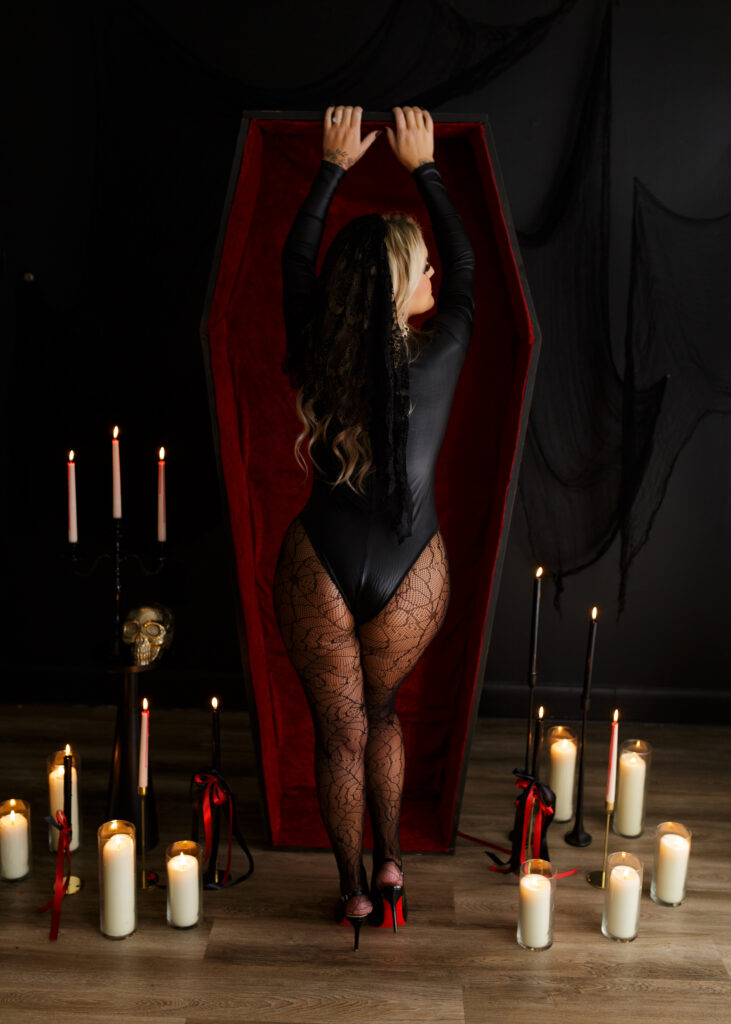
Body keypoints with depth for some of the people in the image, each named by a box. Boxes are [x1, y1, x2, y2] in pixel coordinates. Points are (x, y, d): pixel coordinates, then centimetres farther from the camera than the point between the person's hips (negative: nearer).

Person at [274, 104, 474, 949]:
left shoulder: (316, 354, -9)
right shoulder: (438, 357, -13)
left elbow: (294, 259, 8)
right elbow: (464, 265, 5)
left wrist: (333, 167, 17)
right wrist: (422, 167, 14)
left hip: (320, 565, 0)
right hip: (410, 571, 0)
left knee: (339, 730, 14)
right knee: (380, 713, 26)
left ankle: (355, 893, 28)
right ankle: (388, 865, 28)